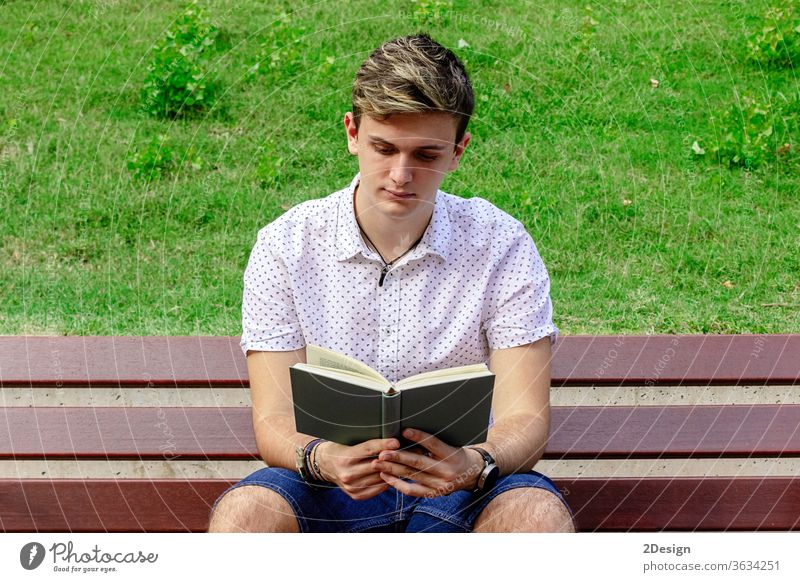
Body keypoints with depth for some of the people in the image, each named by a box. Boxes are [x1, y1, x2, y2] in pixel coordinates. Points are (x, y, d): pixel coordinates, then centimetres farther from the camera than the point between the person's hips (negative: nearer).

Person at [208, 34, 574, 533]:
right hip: (333, 484, 0)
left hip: (460, 490, 0)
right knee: (243, 511, -31)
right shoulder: (286, 246, -3)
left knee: (539, 512, -32)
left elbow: (526, 417, -9)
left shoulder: (501, 246, -3)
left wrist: (474, 465, -32)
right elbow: (273, 422, -6)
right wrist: (321, 459, -31)